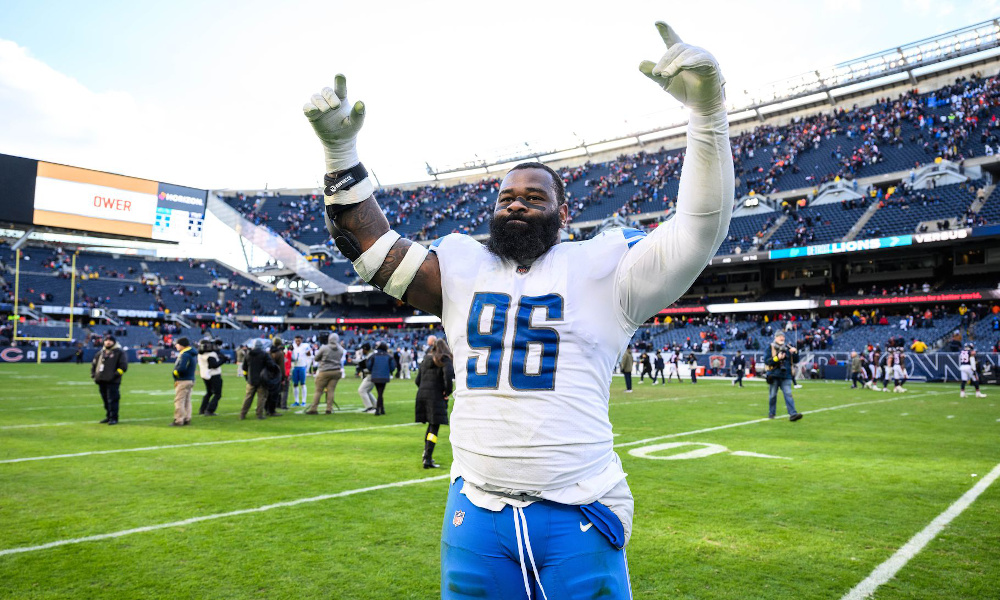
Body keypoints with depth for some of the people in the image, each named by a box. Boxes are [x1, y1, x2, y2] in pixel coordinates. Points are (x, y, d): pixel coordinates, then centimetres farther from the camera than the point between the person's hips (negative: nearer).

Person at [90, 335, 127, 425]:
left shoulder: (119, 352, 0)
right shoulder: (100, 353, 20)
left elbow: (123, 366, -8)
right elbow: (94, 364, 29)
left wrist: (116, 374, -15)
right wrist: (93, 374, 15)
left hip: (112, 381, -7)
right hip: (101, 381, 7)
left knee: (112, 400, -9)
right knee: (105, 400, 12)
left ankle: (114, 418, -6)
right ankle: (108, 416, 22)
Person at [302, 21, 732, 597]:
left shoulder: (600, 268, -1)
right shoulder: (462, 268, 9)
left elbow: (699, 230, -11)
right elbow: (371, 242, 9)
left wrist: (708, 112, -21)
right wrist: (341, 150, 0)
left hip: (577, 517, -2)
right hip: (476, 512, 3)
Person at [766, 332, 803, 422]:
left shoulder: (788, 348, 13)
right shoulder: (771, 348, 3)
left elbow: (795, 360, 12)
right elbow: (767, 361, -8)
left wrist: (795, 352, -5)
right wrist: (777, 358, -22)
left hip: (786, 376, 2)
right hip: (774, 376, -2)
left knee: (788, 394, -10)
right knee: (772, 396, 6)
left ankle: (793, 414, -18)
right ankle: (771, 413, 19)